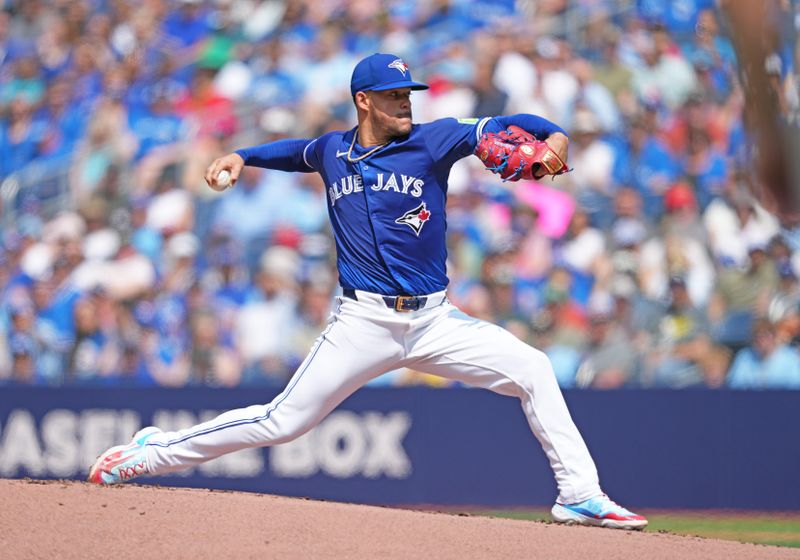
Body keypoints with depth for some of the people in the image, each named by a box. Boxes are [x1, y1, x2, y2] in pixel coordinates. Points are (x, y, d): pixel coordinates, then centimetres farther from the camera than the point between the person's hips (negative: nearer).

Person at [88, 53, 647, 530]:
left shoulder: (432, 141, 0)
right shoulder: (332, 151, 8)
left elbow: (506, 127, -10)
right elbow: (298, 151, 32)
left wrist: (554, 137, -28)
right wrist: (242, 156, 20)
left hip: (433, 320, 1)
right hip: (363, 324, 0)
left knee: (532, 369, -15)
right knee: (283, 421, -4)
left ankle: (580, 497, -8)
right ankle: (154, 451, 10)